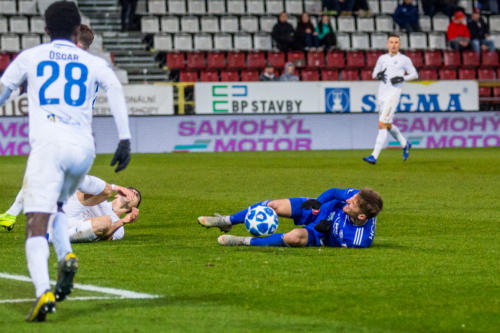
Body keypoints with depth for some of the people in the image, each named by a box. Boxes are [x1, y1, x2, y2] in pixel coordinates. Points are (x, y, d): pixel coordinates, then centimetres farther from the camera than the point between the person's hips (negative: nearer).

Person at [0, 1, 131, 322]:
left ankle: (43, 292, -30)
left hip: (48, 144, -3)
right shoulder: (94, 63, 16)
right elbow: (115, 88, -1)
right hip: (84, 148, 3)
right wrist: (125, 139, -4)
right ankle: (66, 256, 2)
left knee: (37, 226, -10)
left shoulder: (30, 57, 16)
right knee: (55, 206, 28)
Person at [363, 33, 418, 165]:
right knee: (388, 125, 15)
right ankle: (405, 144, 39)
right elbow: (374, 74, 20)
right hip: (381, 94, 6)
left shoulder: (404, 60, 2)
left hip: (393, 93, -6)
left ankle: (374, 156, -18)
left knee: (382, 124, -15)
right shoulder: (382, 58, 15)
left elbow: (414, 75, 6)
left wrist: (402, 78, -11)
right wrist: (379, 75, -3)